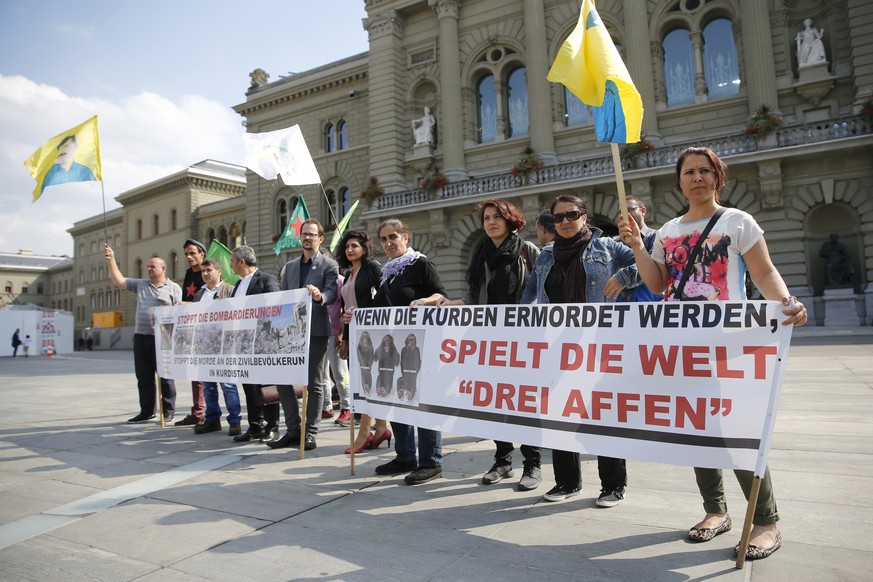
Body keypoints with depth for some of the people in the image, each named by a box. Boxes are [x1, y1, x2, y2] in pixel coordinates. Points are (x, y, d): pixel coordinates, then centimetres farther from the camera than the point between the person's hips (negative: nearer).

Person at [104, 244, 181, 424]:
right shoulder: (140, 285, 15)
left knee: (165, 377, 0)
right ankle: (146, 411, 20)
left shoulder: (173, 288, 1)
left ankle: (168, 412, 8)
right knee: (143, 377, 10)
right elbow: (119, 281, 9)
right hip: (140, 337, 5)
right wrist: (110, 260, -1)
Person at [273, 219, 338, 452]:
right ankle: (293, 430, 17)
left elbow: (331, 294, -14)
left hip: (316, 331, -6)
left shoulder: (329, 265, 0)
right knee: (283, 381, 5)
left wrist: (319, 296, -36)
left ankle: (310, 433, 10)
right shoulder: (289, 267, 18)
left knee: (314, 384, 1)